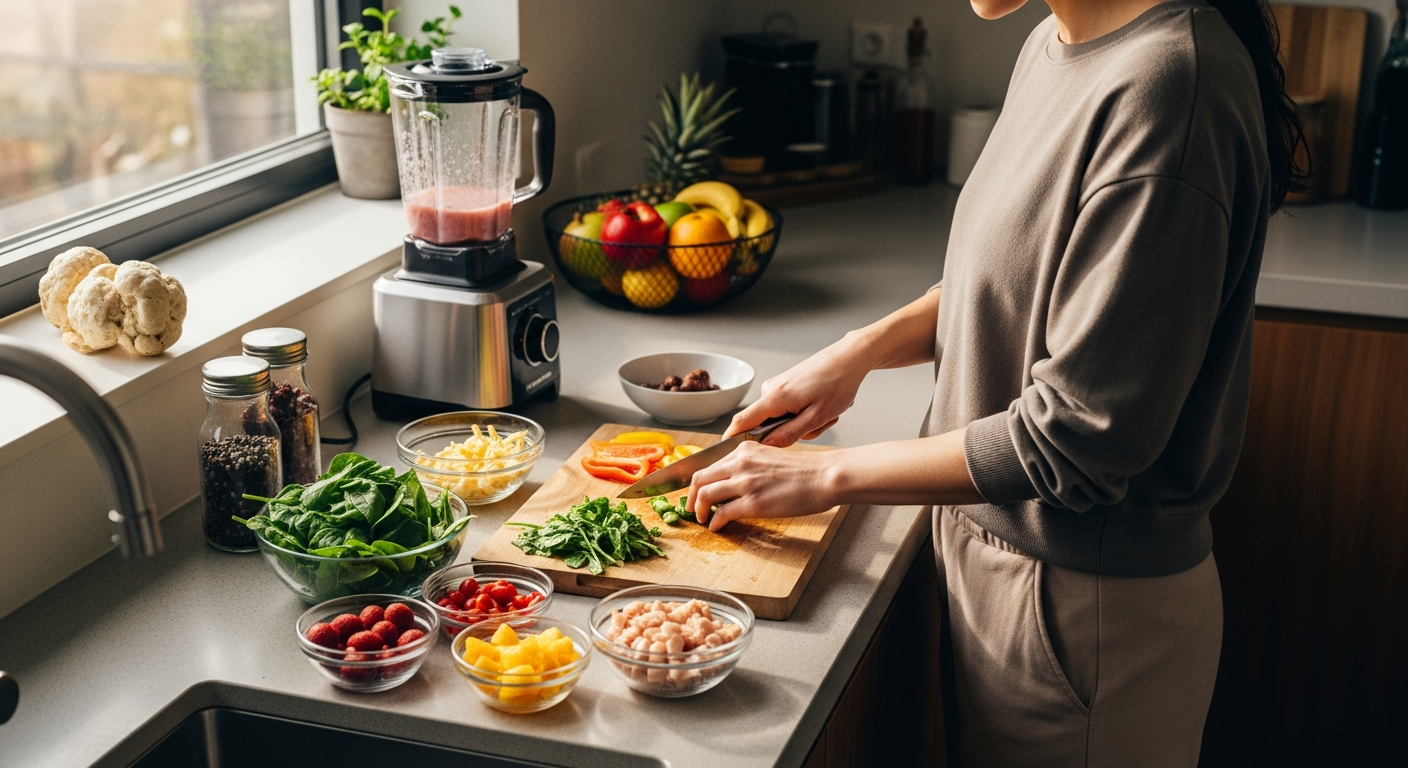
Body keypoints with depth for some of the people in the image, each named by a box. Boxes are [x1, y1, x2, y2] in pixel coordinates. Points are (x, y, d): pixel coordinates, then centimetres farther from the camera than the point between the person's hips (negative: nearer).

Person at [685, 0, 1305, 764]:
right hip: (997, 550, 8)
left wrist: (829, 476, -18)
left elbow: (1082, 433, -27)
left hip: (1089, 606, -8)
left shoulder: (1165, 84, -27)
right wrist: (861, 350, 2)